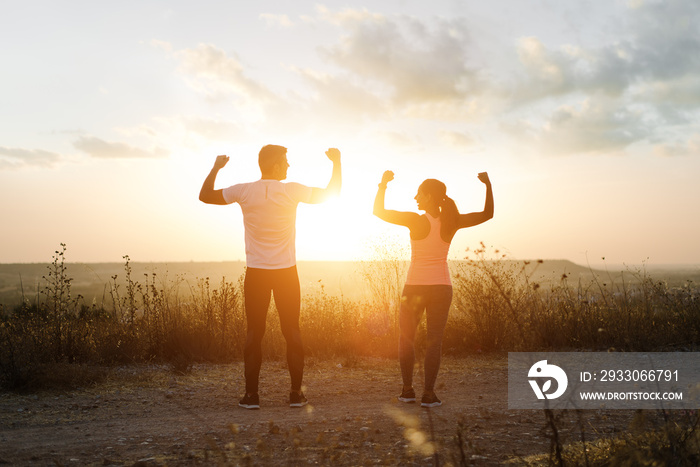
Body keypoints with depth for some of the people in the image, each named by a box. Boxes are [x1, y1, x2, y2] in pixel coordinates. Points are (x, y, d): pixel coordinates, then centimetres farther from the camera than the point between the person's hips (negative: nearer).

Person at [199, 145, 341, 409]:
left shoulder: (244, 191, -4)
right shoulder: (292, 191, -7)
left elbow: (205, 196, 9)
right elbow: (331, 193, 7)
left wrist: (216, 168, 21)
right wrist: (336, 162, 19)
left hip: (256, 273, 1)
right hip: (286, 271, -1)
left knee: (254, 332, 6)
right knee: (292, 331, 7)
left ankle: (251, 395, 6)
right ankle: (296, 394, 9)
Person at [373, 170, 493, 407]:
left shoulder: (417, 221, -14)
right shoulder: (452, 222, -3)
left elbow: (378, 211, -12)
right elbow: (487, 214, 5)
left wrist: (384, 184, -3)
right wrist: (488, 184, 9)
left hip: (415, 287, -2)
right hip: (441, 287, 2)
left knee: (406, 337, 13)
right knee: (434, 341, 6)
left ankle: (408, 390, 10)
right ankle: (428, 394, -1)